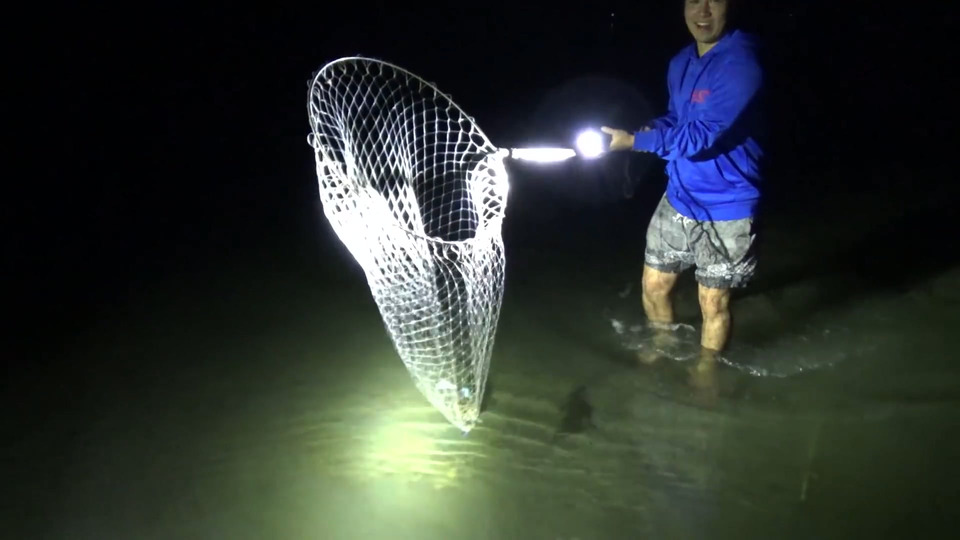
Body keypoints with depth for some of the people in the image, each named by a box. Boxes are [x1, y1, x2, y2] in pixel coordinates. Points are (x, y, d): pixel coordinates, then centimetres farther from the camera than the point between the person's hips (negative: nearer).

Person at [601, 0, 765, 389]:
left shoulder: (740, 65, -23)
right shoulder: (681, 62, 3)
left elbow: (699, 137, -27)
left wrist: (634, 141, -22)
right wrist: (647, 131, -6)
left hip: (724, 209, -7)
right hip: (678, 197, 7)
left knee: (713, 303, 9)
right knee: (654, 285, 16)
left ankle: (704, 372, 35)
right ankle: (664, 349, 45)